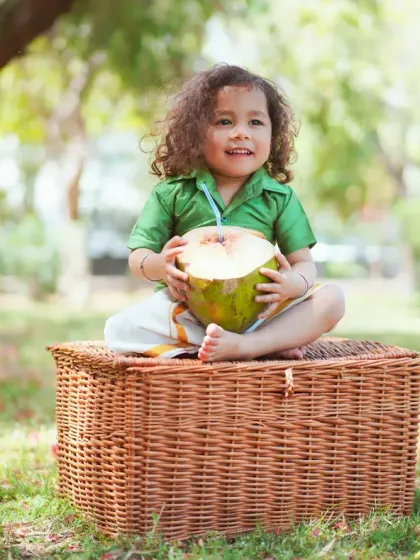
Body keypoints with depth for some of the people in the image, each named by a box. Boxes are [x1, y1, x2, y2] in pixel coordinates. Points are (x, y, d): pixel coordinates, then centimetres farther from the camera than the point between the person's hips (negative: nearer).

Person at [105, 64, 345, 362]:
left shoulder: (279, 197, 5)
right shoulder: (172, 193, 3)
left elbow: (304, 262, 1)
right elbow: (138, 258, 3)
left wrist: (295, 283, -25)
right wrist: (160, 265, -22)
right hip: (187, 311, 0)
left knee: (331, 298, -19)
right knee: (119, 330, -27)